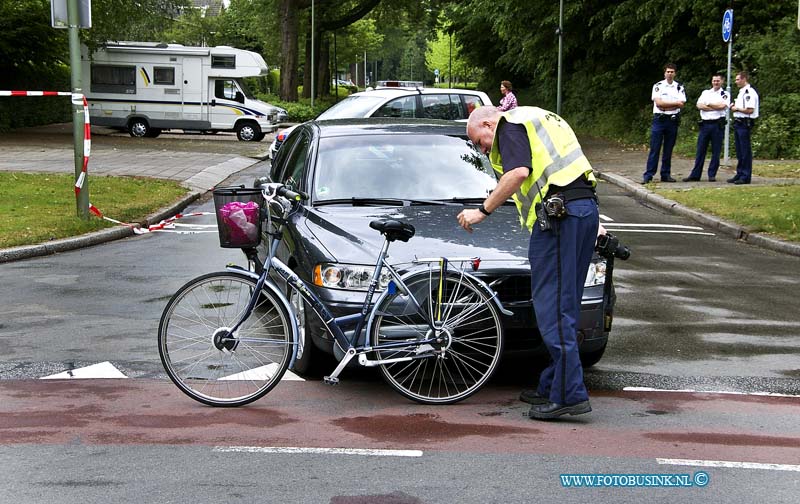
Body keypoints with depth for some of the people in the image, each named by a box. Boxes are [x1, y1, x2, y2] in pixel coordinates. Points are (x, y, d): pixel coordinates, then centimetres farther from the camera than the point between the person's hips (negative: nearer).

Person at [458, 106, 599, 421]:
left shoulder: (510, 126, 1)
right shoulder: (537, 119, 30)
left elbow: (518, 173, -17)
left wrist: (483, 211, -11)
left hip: (557, 213, -10)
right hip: (587, 207, 10)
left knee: (551, 306, -8)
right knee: (564, 305, 14)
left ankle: (569, 395, -11)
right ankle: (552, 387, 21)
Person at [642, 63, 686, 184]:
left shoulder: (679, 88, 9)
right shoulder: (658, 86, 2)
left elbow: (682, 104, -4)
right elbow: (658, 103, -11)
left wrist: (665, 105, -10)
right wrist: (675, 103, -8)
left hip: (673, 120, 2)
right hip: (659, 120, -2)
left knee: (668, 150, 7)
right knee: (654, 149, -5)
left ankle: (665, 175, 12)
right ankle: (648, 175, -5)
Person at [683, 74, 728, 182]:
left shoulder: (725, 94, 6)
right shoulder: (705, 92, 16)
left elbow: (722, 106, -13)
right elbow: (699, 105, 1)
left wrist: (708, 104, -2)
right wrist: (715, 107, -7)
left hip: (718, 124, -3)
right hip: (705, 124, 3)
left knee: (716, 152, 1)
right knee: (700, 150, 3)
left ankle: (712, 175, 8)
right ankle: (695, 175, 6)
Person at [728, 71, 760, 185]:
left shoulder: (750, 92, -14)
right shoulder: (741, 92, 19)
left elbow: (749, 110, -21)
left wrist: (737, 109, -10)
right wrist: (734, 106, 8)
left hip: (745, 123, -10)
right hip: (738, 123, 10)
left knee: (745, 151, -5)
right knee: (739, 151, 13)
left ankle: (745, 176, -3)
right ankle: (739, 174, 19)